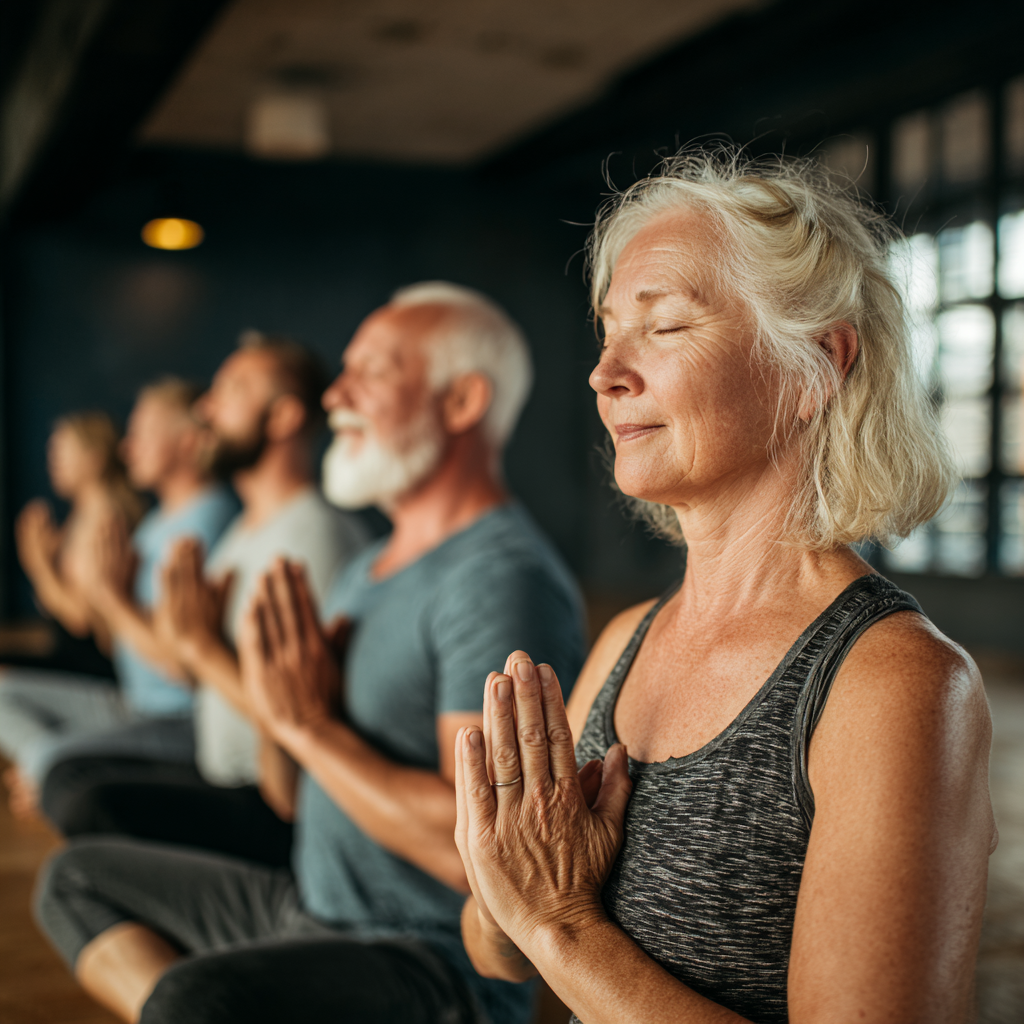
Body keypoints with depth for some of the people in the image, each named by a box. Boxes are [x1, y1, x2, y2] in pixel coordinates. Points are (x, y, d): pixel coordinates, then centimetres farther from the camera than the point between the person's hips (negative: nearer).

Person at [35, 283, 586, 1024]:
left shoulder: (502, 576, -18)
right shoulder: (369, 570, 12)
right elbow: (301, 794, 16)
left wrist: (308, 721, -19)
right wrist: (283, 702, -5)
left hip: (441, 961, -10)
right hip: (311, 907, 10)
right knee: (79, 877, 16)